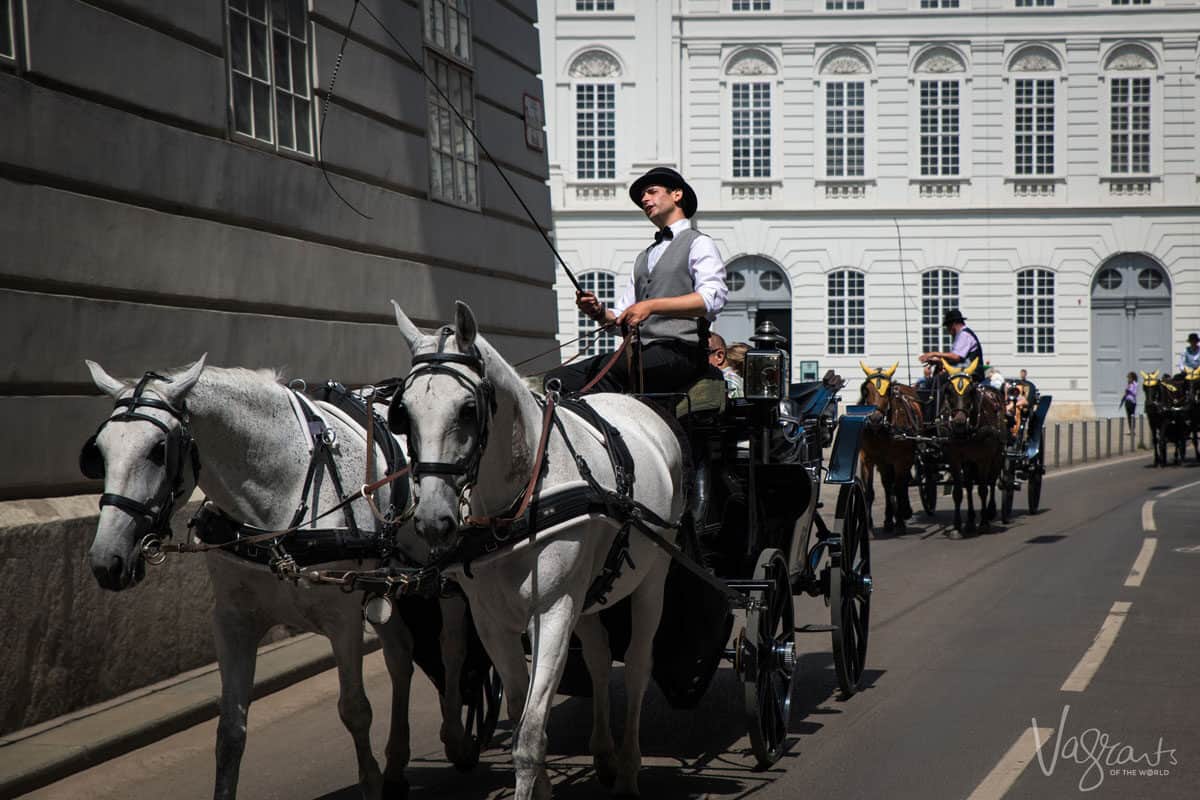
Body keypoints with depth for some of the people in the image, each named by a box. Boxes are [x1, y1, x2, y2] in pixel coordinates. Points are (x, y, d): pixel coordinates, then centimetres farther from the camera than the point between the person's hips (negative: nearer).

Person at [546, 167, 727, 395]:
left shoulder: (698, 244, 8)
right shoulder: (644, 258, 32)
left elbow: (712, 298, -11)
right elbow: (621, 316, 25)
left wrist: (652, 305, -18)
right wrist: (599, 312, 1)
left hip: (679, 352, -7)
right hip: (639, 351, 7)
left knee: (604, 369, -35)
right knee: (557, 378, -16)